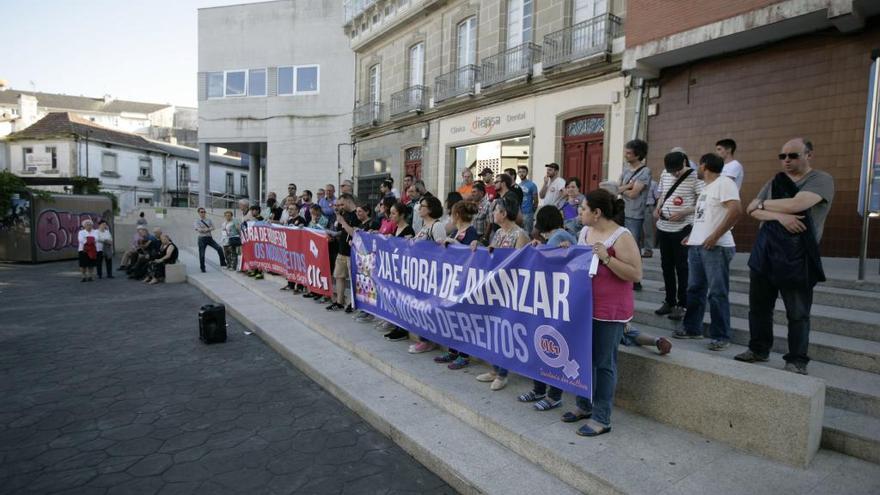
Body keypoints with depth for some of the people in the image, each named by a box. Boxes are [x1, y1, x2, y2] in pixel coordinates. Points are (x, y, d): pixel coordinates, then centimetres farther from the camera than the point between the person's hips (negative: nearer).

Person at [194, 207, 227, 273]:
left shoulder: (209, 220, 12)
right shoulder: (197, 221, 1)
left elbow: (213, 227, 0)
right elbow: (199, 229, -14)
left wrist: (205, 229, -13)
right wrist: (208, 229, -10)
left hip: (210, 237, 3)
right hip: (202, 238, -3)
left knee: (219, 248, -10)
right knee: (202, 254, 1)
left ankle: (223, 263, 2)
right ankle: (202, 268, 16)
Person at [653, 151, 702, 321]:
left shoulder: (694, 177, -10)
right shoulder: (665, 174, 7)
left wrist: (683, 213, -21)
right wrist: (657, 208, 1)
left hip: (682, 228, -6)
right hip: (663, 227, 6)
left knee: (681, 267, 2)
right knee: (666, 265, 13)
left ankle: (682, 304, 13)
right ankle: (669, 301, 26)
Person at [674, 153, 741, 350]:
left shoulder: (724, 182, -8)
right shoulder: (707, 186, 20)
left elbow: (736, 209, -20)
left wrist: (715, 236, -21)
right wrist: (692, 235, 17)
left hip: (716, 247, -9)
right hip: (696, 246, 9)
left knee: (717, 293, -3)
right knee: (694, 289, 13)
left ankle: (721, 337, 6)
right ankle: (692, 328, 23)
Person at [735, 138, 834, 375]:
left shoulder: (822, 180, -4)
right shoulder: (775, 182, 13)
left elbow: (794, 205, -21)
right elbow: (751, 210, 1)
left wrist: (762, 204, -5)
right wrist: (779, 215, -16)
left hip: (797, 259, -5)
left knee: (798, 314, 3)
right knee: (759, 307, 12)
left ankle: (797, 361, 14)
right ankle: (759, 349, 26)